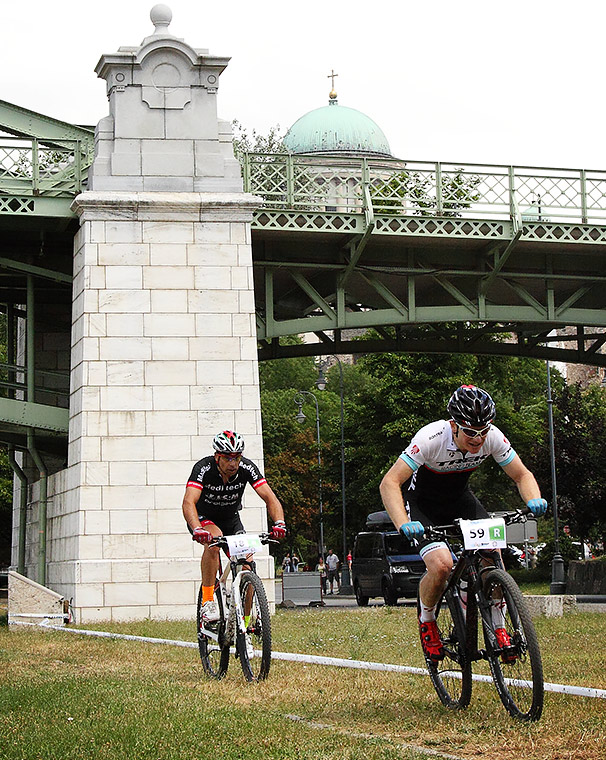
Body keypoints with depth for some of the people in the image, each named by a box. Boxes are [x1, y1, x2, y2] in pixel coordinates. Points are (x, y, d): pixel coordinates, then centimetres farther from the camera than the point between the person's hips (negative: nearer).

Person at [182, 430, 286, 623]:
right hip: (203, 518, -3)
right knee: (214, 540, -36)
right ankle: (207, 601, -28)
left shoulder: (247, 468, -22)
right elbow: (189, 502, -43)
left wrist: (279, 523, -47)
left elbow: (270, 498, -27)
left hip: (231, 519, 3)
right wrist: (198, 530, -61)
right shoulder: (204, 468, -31)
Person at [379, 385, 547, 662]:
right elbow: (389, 484, -35)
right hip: (421, 502, -4)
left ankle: (499, 627, -1)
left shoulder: (493, 437, -21)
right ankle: (426, 619, 3)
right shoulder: (431, 438, -34)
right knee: (441, 564, -27)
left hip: (458, 498, 4)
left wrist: (534, 500, -29)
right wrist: (403, 525, -50)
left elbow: (522, 475, -8)